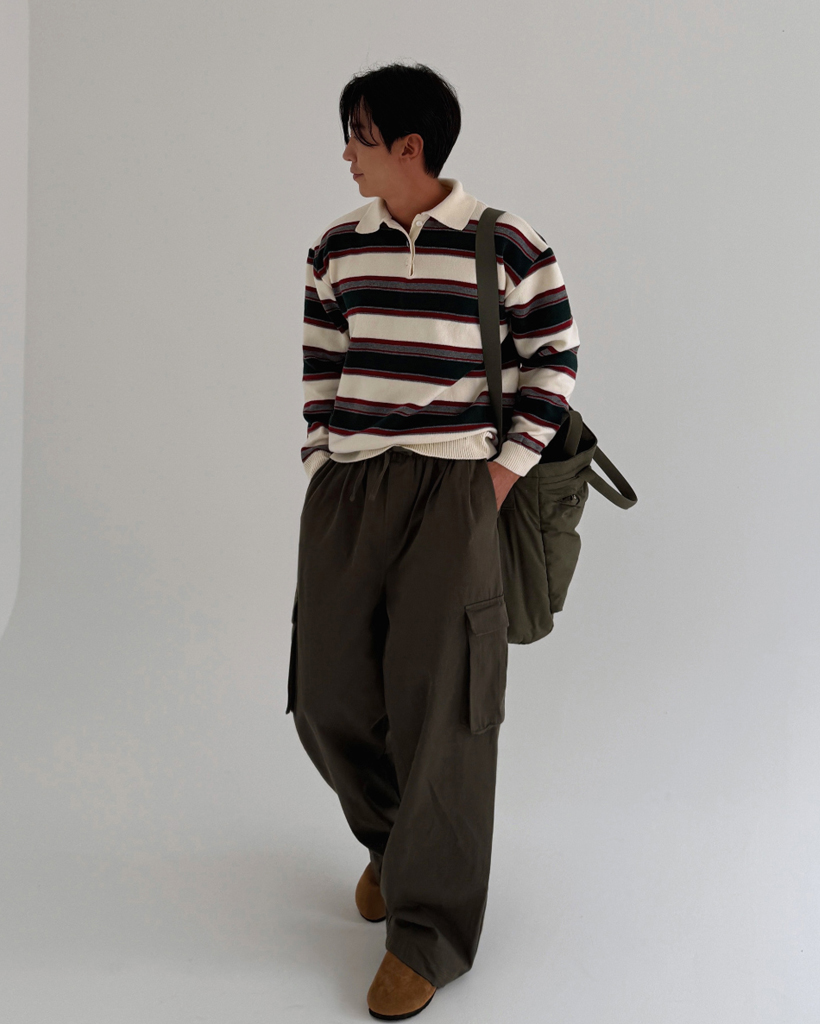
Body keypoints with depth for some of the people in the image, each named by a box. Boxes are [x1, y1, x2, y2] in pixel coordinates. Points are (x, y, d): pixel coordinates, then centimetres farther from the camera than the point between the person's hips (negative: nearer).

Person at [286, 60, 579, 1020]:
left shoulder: (505, 245, -5)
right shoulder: (337, 249, 8)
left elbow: (554, 359, 1)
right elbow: (320, 369, 13)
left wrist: (507, 473, -5)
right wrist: (320, 478, 7)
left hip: (452, 491, -4)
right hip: (345, 494, 5)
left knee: (438, 708, -3)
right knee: (328, 697, 6)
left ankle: (428, 932, 11)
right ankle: (391, 838, 36)